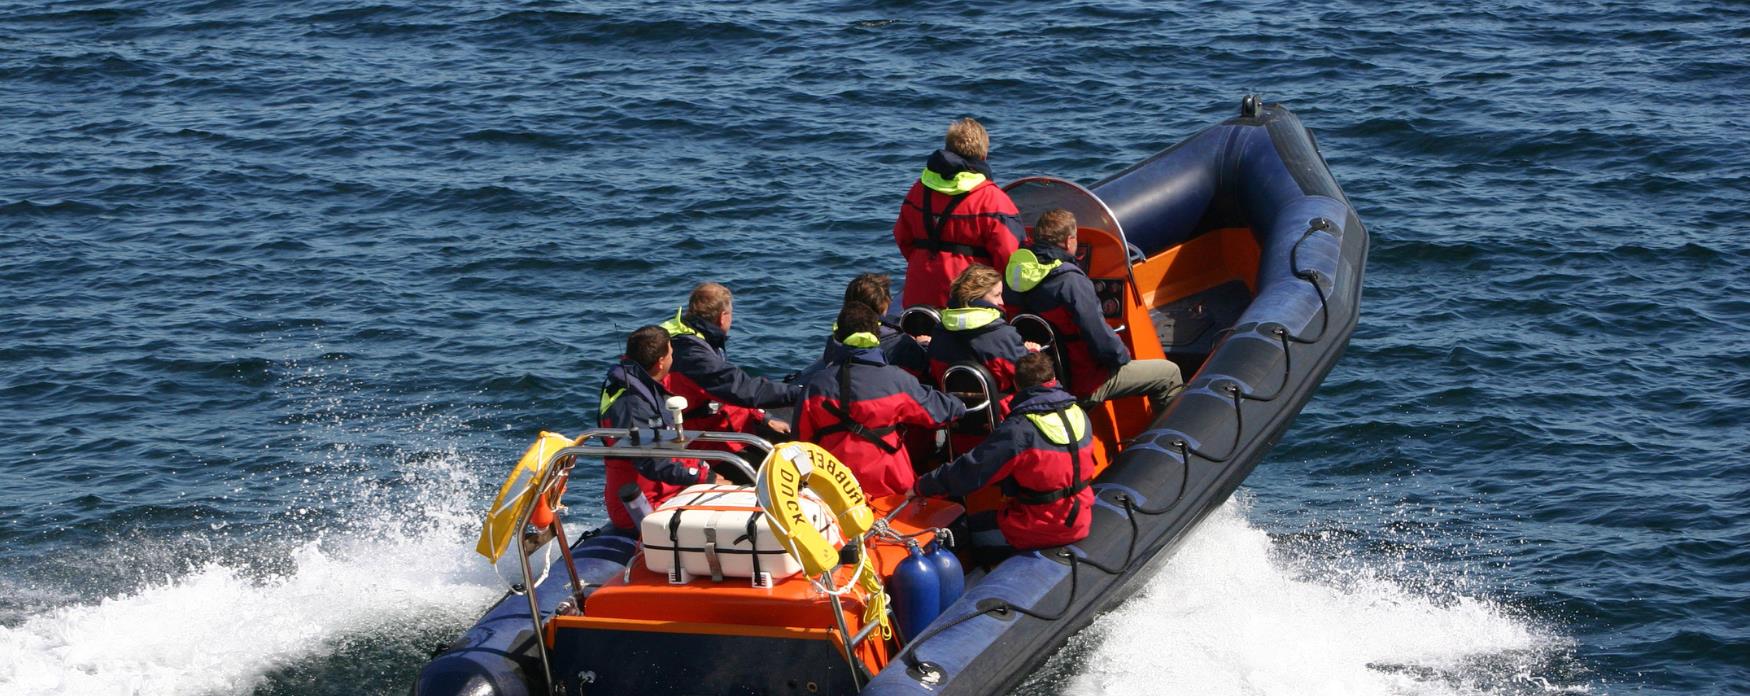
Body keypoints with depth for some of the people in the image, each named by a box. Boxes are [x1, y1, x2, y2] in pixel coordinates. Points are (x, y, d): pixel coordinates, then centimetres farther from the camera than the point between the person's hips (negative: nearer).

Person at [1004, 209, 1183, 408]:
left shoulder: (1020, 271, -3)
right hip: (1083, 386, -9)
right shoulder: (1070, 282, -26)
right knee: (1169, 373, 2)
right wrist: (1122, 355, -3)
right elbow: (1099, 336, -25)